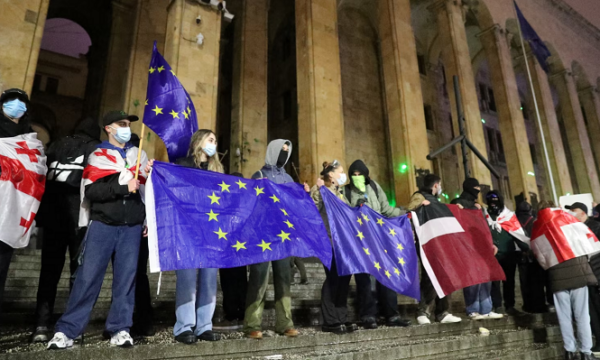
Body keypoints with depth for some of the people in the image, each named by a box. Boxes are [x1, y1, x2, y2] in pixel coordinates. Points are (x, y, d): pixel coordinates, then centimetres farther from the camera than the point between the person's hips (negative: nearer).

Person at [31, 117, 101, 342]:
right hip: (80, 216, -3)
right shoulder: (95, 149, 5)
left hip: (52, 215, 3)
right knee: (78, 269, 3)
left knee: (49, 271, 8)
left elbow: (42, 179, 11)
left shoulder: (56, 146, 15)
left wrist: (41, 215, 14)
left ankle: (41, 326, 4)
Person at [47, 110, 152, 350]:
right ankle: (67, 330, 8)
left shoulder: (139, 155, 14)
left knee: (126, 278, 2)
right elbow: (91, 191, -8)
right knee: (88, 276, -3)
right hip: (102, 225, -2)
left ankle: (120, 329, 10)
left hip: (132, 228, 2)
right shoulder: (98, 156, 5)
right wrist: (124, 187, -18)